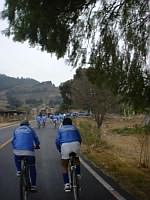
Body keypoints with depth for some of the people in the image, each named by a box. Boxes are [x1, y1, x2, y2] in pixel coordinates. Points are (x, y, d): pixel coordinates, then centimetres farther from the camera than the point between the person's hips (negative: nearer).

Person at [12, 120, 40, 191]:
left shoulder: (16, 130, 21)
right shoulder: (31, 129, 17)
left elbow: (13, 141, 23)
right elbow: (36, 139, 21)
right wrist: (37, 145, 40)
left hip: (18, 150, 1)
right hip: (29, 150, -1)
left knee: (17, 159, 37)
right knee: (32, 168, 13)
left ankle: (19, 170, 17)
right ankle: (33, 185, 14)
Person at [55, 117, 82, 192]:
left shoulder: (60, 129, 21)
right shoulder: (74, 128, 25)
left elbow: (57, 141, 10)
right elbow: (79, 139, 22)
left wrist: (59, 149, 23)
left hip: (65, 146, -1)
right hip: (75, 144, 1)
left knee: (64, 166, 12)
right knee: (77, 159, 33)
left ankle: (67, 184, 5)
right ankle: (78, 174, 17)